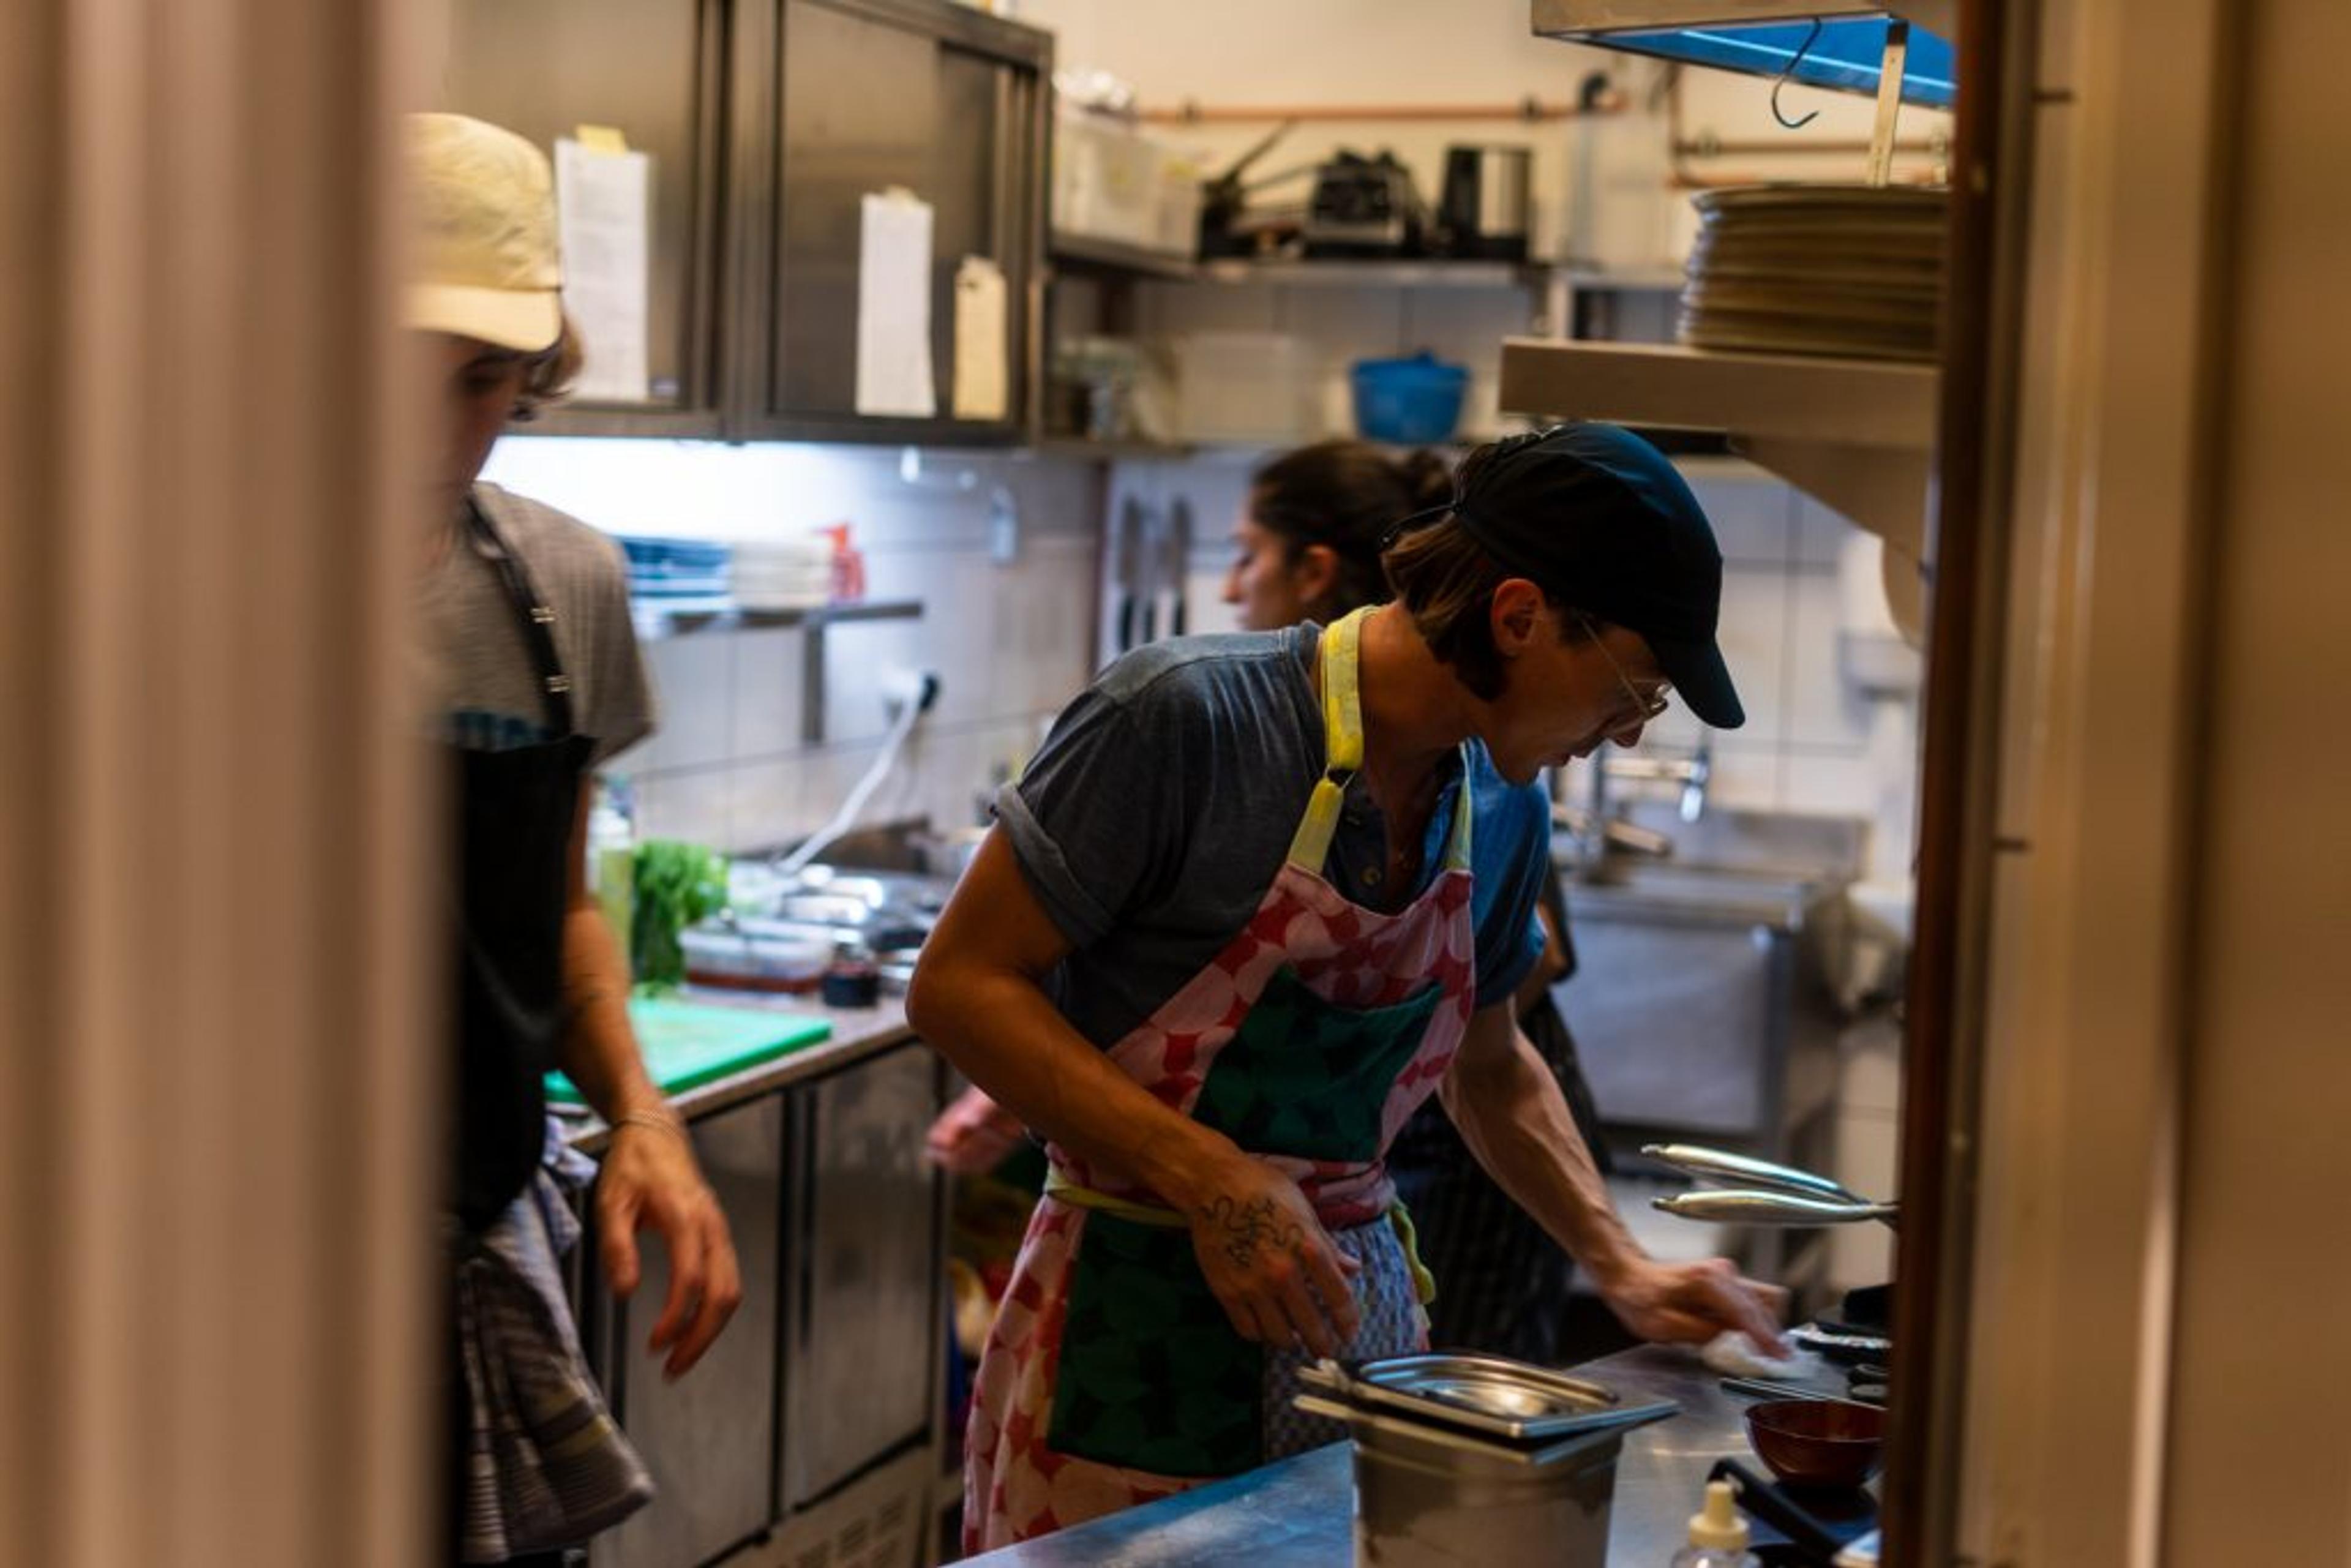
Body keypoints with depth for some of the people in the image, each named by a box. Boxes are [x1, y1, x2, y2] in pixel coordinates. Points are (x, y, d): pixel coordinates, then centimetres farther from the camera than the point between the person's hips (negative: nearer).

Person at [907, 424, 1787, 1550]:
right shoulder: (1184, 716, -20)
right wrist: (1208, 1178, -25)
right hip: (1134, 1330, -6)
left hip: (1350, 1311, 6)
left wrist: (1621, 1267, 8)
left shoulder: (1504, 818, 2)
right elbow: (959, 984, -17)